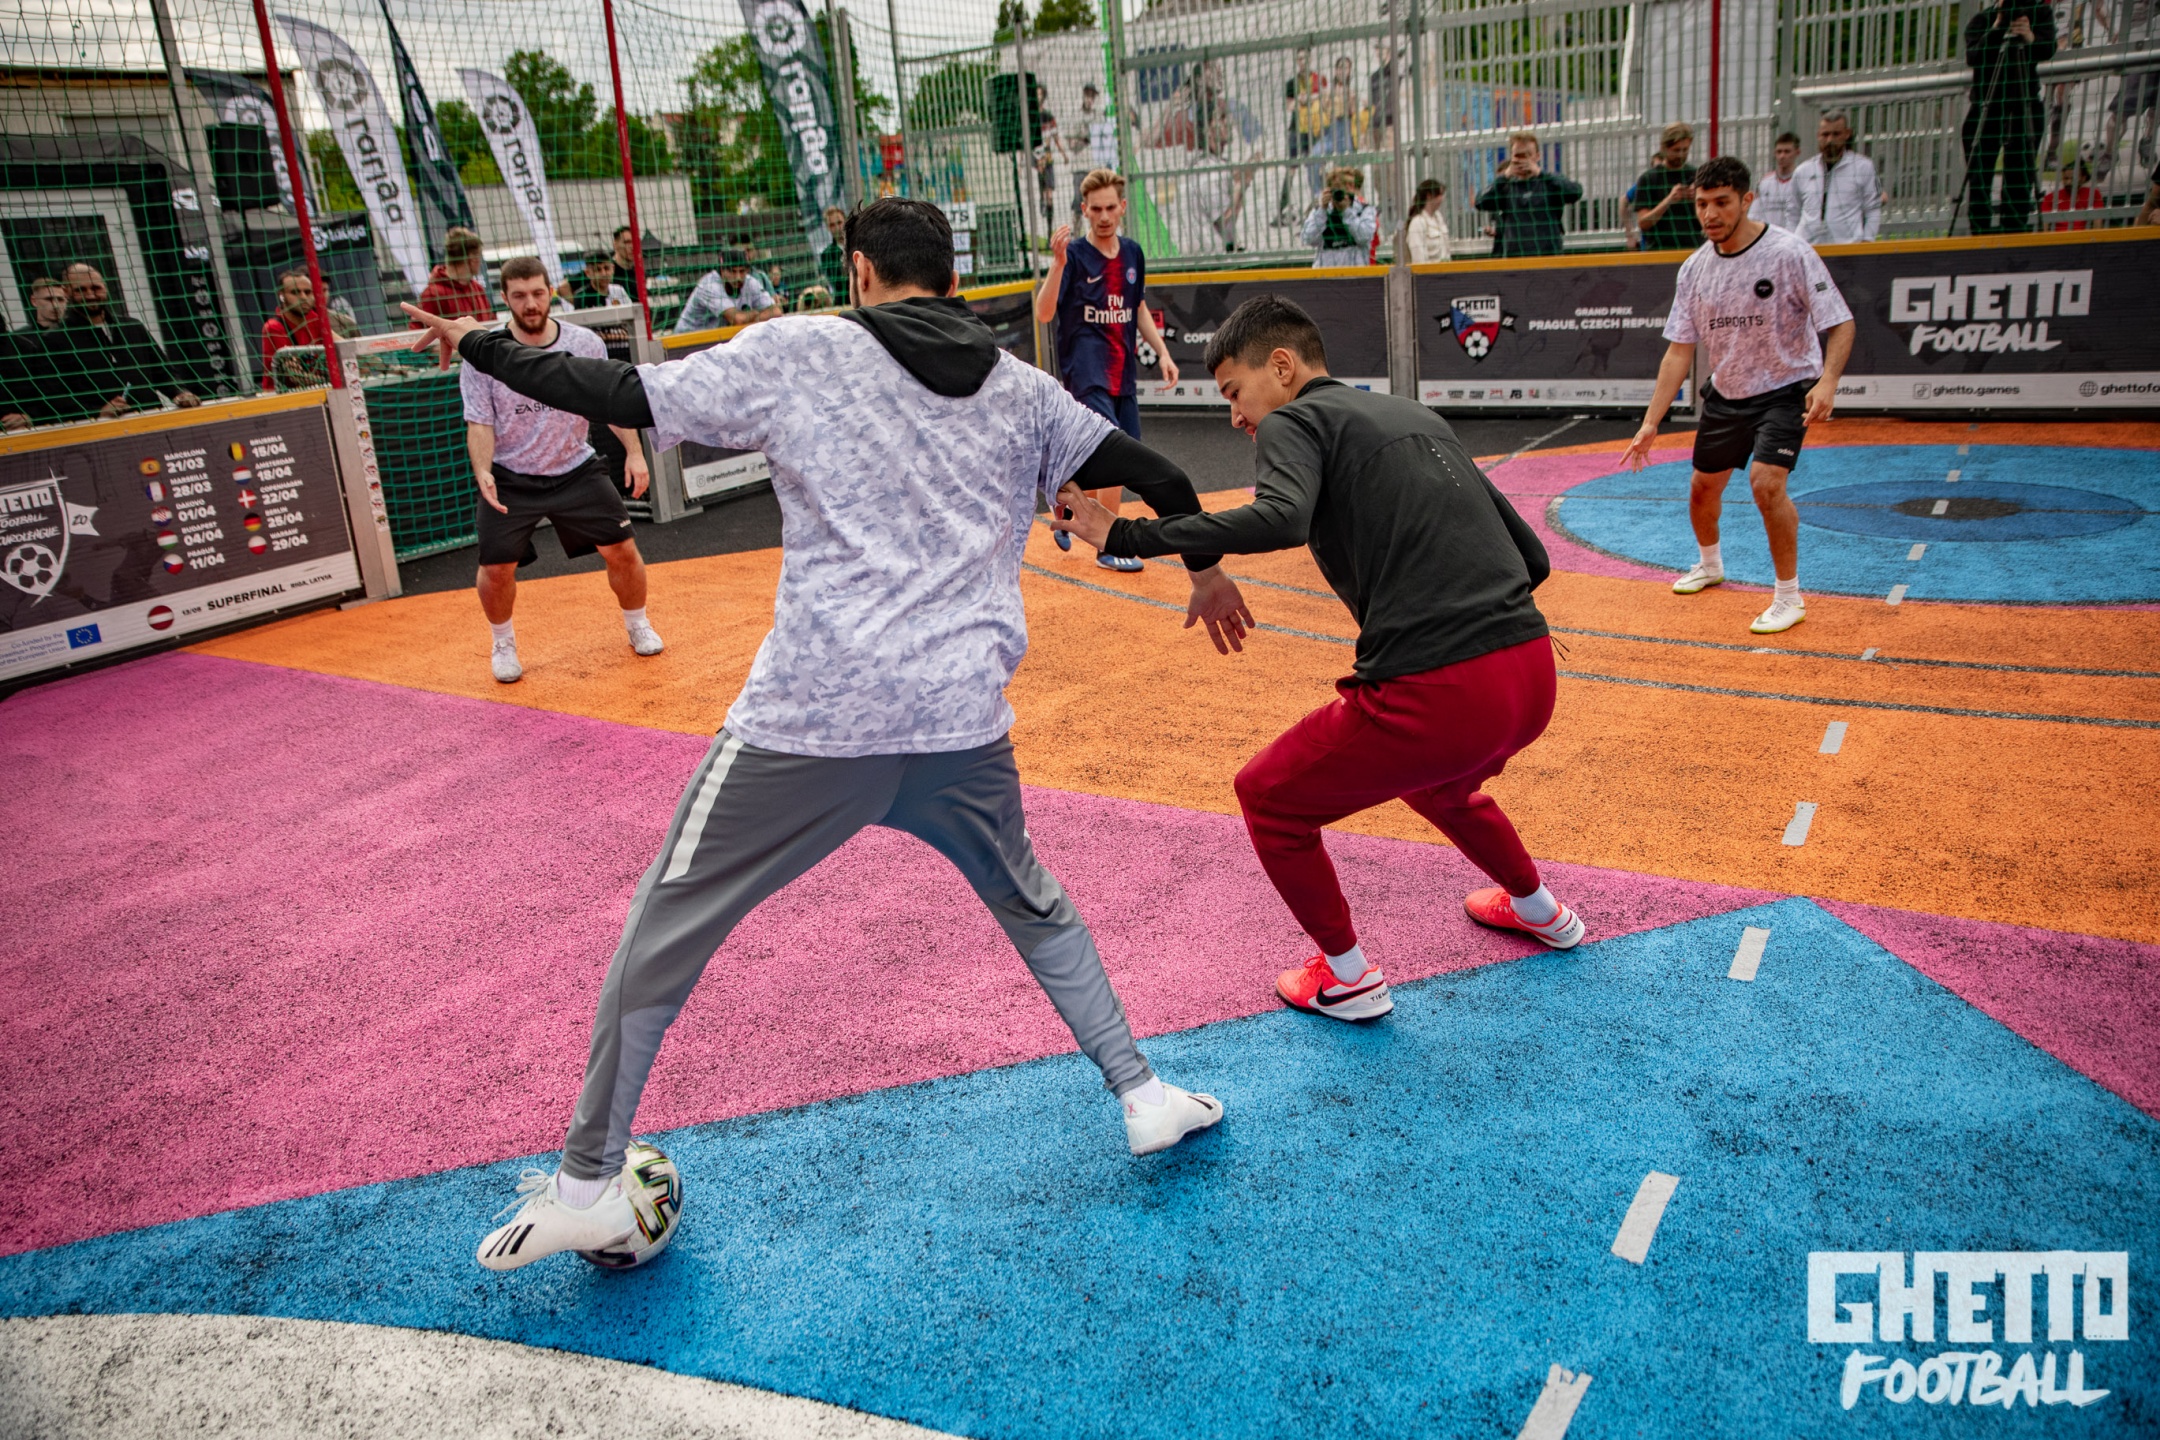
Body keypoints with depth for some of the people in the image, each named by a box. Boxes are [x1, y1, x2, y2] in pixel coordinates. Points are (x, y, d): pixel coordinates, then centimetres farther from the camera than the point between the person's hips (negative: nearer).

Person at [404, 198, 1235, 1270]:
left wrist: (482, 348, 17)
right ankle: (1142, 1096, 32)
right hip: (963, 721, 4)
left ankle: (585, 1187, 23)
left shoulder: (797, 352, 2)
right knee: (1032, 906, 30)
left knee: (663, 929, 14)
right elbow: (1152, 473, 17)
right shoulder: (1020, 390, 13)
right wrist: (1208, 567, 35)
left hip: (812, 718, -3)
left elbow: (622, 396, 0)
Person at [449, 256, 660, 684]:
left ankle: (638, 626, 26)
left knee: (622, 549, -1)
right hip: (509, 479, -1)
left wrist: (634, 451, -6)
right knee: (496, 568, -6)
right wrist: (482, 472, -28)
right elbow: (480, 422, -12)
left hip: (576, 470, 2)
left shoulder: (586, 344, -5)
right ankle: (504, 644, 23)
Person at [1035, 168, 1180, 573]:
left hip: (1123, 375, 7)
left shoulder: (1132, 253, 8)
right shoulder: (1074, 256, -9)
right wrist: (1058, 262, -32)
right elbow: (1044, 313, -20)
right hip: (1086, 374, -7)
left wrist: (1163, 352, 12)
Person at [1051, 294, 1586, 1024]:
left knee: (1268, 797, 14)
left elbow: (1280, 520, -25)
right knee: (1435, 778, 40)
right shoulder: (1417, 416, 22)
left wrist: (1121, 535, -21)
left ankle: (1348, 977, 24)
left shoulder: (1295, 421, 0)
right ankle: (1539, 909, 58)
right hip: (1533, 674, 8)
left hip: (1438, 692, -8)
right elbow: (1532, 557, 21)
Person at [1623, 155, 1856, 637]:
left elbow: (1840, 324, -16)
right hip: (1725, 394, 6)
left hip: (1786, 390, -6)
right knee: (1703, 486, 15)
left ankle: (1789, 597, -8)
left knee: (1766, 481, -24)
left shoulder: (1789, 252, -18)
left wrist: (1827, 380, -34)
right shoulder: (1695, 269, -3)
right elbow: (1679, 350, -1)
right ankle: (1709, 564, 47)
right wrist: (1651, 423, -7)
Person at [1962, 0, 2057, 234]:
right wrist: (1997, 28, -24)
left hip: (2024, 105, 0)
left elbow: (2048, 51, -10)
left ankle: (2014, 238, -2)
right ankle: (1982, 237, -1)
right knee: (1978, 177, -6)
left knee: (2019, 179, -4)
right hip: (1986, 106, 0)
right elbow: (1973, 57, -14)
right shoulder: (1981, 19, 3)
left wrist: (2031, 38, -29)